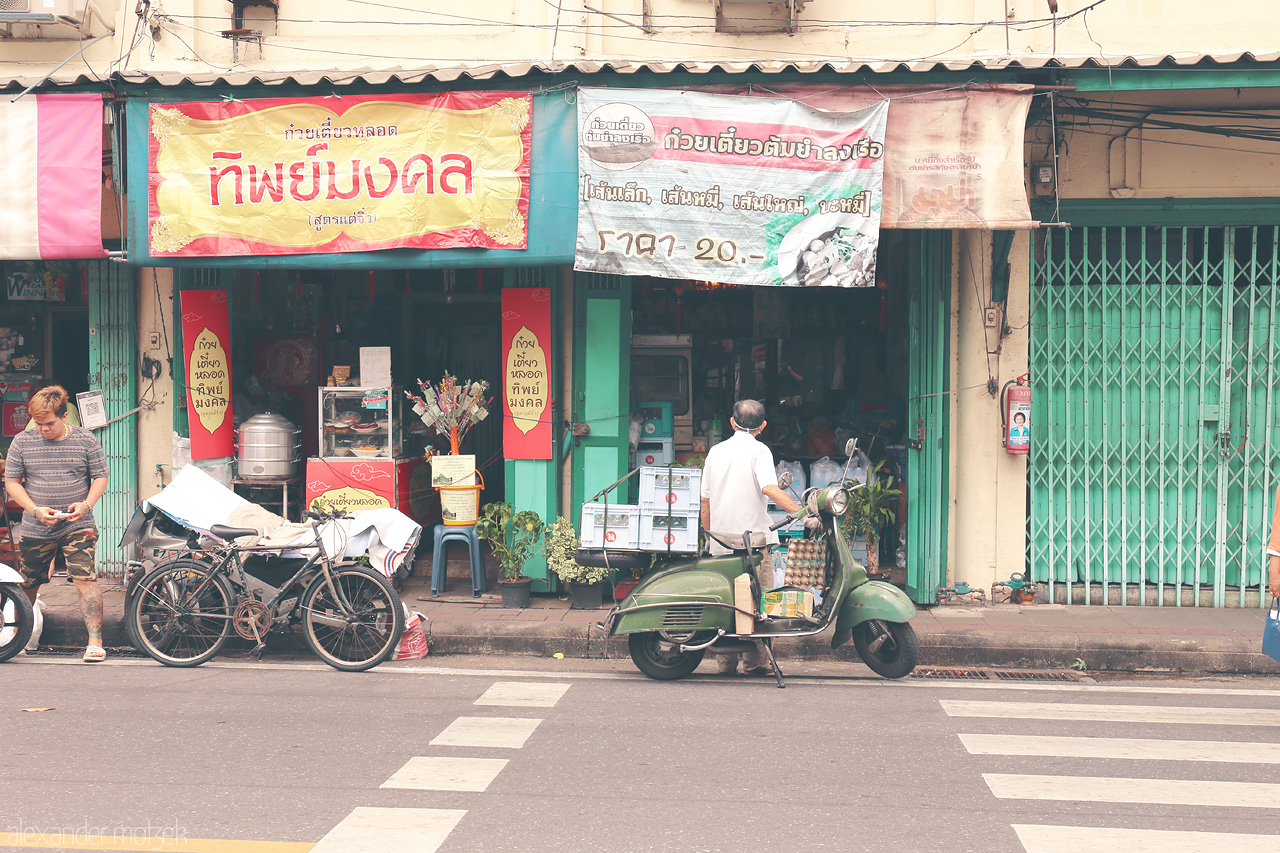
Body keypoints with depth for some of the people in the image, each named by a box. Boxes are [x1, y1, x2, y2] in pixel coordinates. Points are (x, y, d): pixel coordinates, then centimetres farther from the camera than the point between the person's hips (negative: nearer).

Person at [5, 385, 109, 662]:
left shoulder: (86, 440, -1)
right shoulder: (22, 442, 1)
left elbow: (100, 477, 4)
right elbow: (12, 482, 4)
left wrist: (86, 505, -14)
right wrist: (36, 510, -11)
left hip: (77, 526, -2)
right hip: (34, 529, 2)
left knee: (85, 579, -13)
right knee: (28, 584, 14)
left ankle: (95, 641, -11)